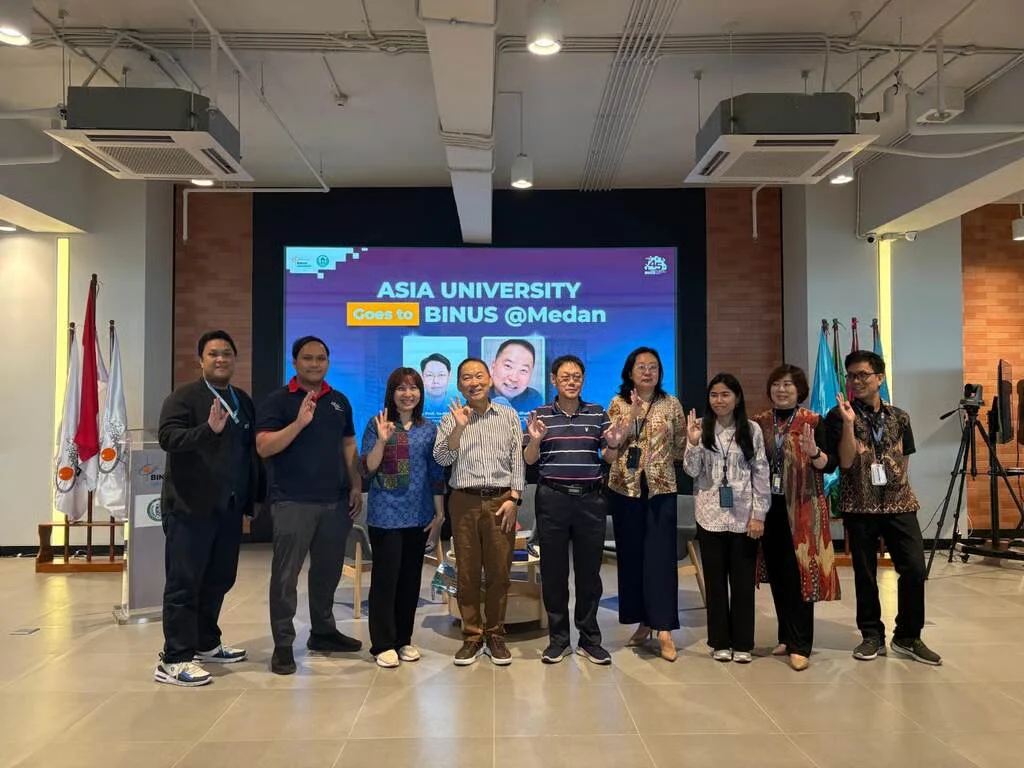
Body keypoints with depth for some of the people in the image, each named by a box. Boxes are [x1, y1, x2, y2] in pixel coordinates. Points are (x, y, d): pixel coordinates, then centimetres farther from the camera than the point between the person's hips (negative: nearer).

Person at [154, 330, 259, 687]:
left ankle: (206, 644, 30)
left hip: (229, 507, 7)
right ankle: (174, 660, 4)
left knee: (219, 579, 14)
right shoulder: (183, 397, -5)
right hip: (190, 507, -7)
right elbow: (167, 437, -20)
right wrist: (209, 429, -34)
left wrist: (251, 500, 12)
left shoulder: (243, 401, 15)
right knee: (184, 583, -2)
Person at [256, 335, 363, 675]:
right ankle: (283, 644, 9)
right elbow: (264, 447, -12)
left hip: (336, 501, 5)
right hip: (293, 502, -5)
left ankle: (323, 632, 29)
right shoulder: (278, 400, -3)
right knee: (285, 574, -1)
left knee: (328, 570, 14)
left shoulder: (340, 401, 13)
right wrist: (299, 422, -23)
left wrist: (356, 486, 8)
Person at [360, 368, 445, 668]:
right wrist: (382, 441, -21)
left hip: (419, 515, 4)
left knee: (411, 577, 9)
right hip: (386, 515, -4)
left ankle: (404, 639, 22)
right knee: (385, 576, -1)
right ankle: (383, 644, 10)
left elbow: (436, 474, 10)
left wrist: (440, 513, 7)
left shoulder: (429, 429, 7)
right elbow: (367, 470, -7)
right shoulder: (377, 424, -3)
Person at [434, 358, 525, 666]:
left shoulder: (509, 416, 8)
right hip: (464, 502, 0)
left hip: (501, 501, 0)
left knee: (499, 572, 4)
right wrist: (459, 428, -18)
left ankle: (495, 635, 17)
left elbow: (517, 460, 5)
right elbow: (442, 458, -5)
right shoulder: (451, 419, 7)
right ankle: (472, 636, 16)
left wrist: (513, 498, -4)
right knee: (467, 573, 5)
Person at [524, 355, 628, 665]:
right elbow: (529, 460, 1)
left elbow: (608, 459, 8)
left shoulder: (598, 414, 6)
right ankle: (558, 638, 19)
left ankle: (589, 639, 21)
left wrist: (614, 445, -14)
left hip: (590, 498, 1)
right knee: (553, 570, 5)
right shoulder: (542, 415, 3)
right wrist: (535, 440, -19)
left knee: (589, 569, 8)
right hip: (552, 498, -1)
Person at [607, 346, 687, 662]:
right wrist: (632, 415, -17)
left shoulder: (671, 404, 4)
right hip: (625, 487, 1)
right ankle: (643, 621, 20)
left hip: (661, 488, -1)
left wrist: (660, 460, 1)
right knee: (630, 554, 7)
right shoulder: (618, 404, 4)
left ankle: (664, 629, -3)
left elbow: (681, 446, 9)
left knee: (661, 555, -6)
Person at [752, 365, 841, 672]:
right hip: (769, 508, 4)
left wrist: (813, 452, -29)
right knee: (777, 576, 10)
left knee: (799, 575, -4)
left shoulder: (813, 422, -4)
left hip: (803, 509, -4)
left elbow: (831, 465, -10)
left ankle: (800, 645, 2)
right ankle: (786, 636, 23)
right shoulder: (759, 422, 8)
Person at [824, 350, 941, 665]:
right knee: (864, 573, 5)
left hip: (899, 504, 3)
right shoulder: (839, 416, -4)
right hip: (859, 506, -2)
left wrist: (898, 484, 6)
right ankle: (872, 636, 20)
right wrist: (848, 422, -22)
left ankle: (908, 637, 14)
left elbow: (904, 458, 19)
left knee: (914, 568, -3)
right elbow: (846, 461, -13)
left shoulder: (899, 417, 8)